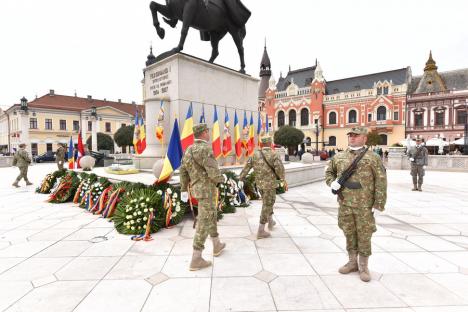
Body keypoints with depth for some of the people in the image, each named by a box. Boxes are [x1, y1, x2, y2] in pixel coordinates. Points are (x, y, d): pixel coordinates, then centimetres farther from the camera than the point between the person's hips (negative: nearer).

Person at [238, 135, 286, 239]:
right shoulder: (273, 154, -13)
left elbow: (246, 167, -1)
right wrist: (281, 177, -5)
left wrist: (241, 180, 0)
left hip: (259, 183, 6)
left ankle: (270, 221, 40)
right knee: (267, 206, 0)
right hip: (269, 184, -6)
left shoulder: (256, 154, 3)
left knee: (267, 202, 28)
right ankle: (261, 231, 1)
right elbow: (279, 167, -26)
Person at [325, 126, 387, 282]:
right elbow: (329, 172, 20)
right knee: (349, 234, 15)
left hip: (364, 205, -3)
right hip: (345, 204, 4)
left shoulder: (373, 158, -3)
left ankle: (363, 266, 24)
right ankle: (352, 262, 33)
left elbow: (381, 181, -6)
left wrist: (379, 204, -10)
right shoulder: (339, 157, 7)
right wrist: (332, 183, -1)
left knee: (364, 235, 6)